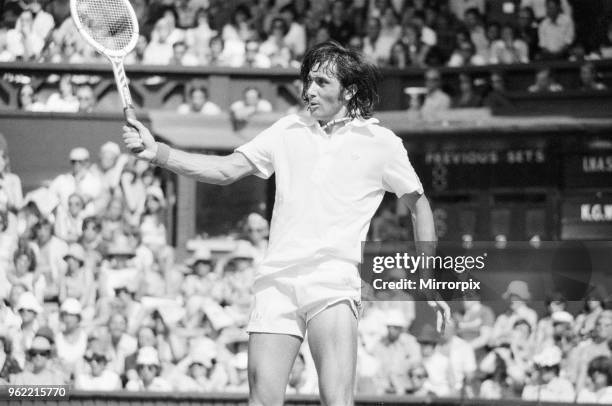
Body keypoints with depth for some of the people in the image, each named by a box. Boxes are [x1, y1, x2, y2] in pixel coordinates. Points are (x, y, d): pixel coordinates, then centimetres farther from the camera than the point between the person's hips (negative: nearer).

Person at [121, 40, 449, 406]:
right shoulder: (289, 131, 16)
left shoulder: (381, 143, 8)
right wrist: (156, 152, 0)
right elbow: (226, 170, 13)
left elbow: (419, 204, 17)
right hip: (277, 280, 3)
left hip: (334, 283, -3)